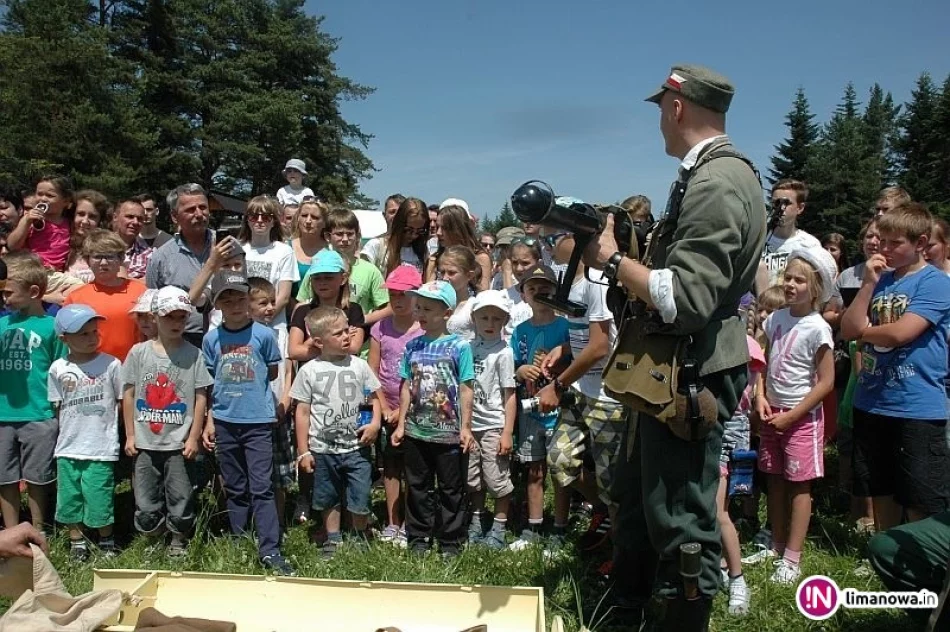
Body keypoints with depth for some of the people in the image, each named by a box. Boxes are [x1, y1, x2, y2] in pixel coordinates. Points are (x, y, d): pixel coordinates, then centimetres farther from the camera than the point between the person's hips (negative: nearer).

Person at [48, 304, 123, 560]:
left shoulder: (111, 364, -7)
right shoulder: (58, 369, 0)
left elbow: (122, 402, 2)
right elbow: (57, 407, 9)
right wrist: (68, 431, 5)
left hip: (101, 447, -3)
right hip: (68, 448, 3)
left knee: (100, 499, 3)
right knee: (69, 498, 13)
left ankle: (106, 540, 25)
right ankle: (76, 540, 32)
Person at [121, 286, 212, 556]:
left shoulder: (193, 354, -3)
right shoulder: (139, 352, 1)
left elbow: (201, 398, -1)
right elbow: (128, 395, 5)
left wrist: (194, 437, -5)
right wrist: (130, 435, 3)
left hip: (179, 443, -1)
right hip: (145, 443, 1)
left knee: (181, 501, 6)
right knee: (146, 508, 7)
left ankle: (179, 541, 29)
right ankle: (155, 539, 32)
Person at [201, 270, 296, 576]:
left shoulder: (263, 334, -6)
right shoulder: (211, 339, 2)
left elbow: (273, 372, 7)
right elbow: (208, 383, 8)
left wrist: (250, 386, 1)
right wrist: (208, 420, 6)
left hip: (258, 421, -3)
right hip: (224, 422, 3)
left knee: (261, 488, -4)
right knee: (235, 489, 14)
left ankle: (270, 551, 0)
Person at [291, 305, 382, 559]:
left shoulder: (359, 365, -1)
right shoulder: (309, 371, -5)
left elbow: (374, 397, 8)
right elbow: (302, 411, -1)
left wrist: (375, 423, -10)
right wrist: (303, 451, -1)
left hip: (356, 447, 0)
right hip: (322, 449, 0)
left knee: (360, 501, 3)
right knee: (329, 500, 15)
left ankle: (360, 538, 28)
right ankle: (333, 540, 35)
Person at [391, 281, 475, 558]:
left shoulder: (459, 346, -9)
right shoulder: (412, 346, 3)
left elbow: (465, 390, -7)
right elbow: (407, 388, 9)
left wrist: (465, 427, -9)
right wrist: (401, 424, 9)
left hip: (448, 433, -4)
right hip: (416, 431, 4)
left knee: (451, 490, 8)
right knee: (417, 488, 14)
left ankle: (450, 542, 21)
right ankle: (418, 539, 28)